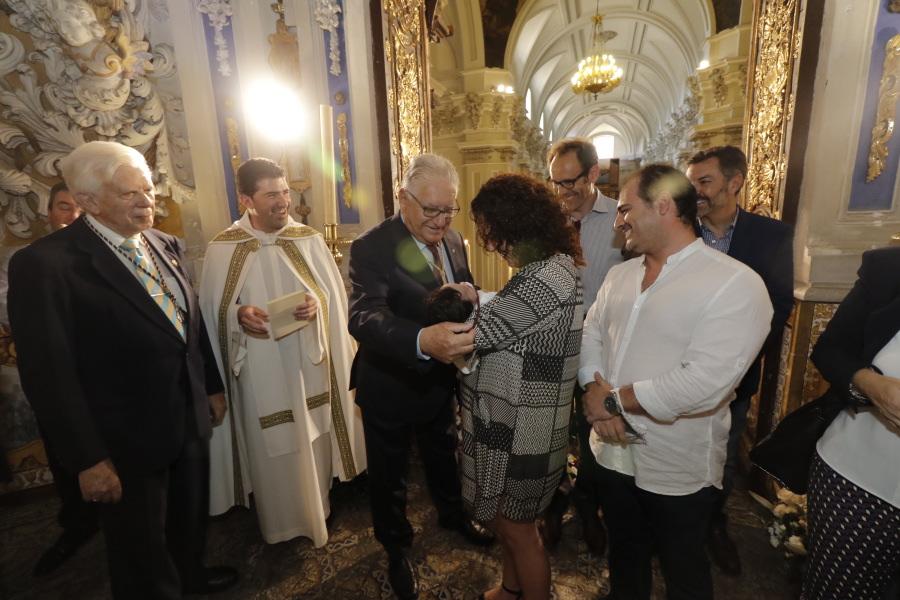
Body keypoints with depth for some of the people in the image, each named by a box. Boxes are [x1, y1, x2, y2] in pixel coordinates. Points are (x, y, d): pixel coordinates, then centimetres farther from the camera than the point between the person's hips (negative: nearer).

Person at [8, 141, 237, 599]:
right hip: (127, 440, -6)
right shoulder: (44, 263, -19)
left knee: (191, 515, 29)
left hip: (190, 419, 6)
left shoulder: (166, 246, 2)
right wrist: (87, 460, -16)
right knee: (141, 553, 19)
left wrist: (212, 386, 11)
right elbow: (48, 374, -18)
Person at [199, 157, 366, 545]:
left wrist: (316, 304, -21)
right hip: (259, 371, -1)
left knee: (312, 440, 17)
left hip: (309, 362, 2)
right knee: (270, 449, 12)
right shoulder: (222, 248, -5)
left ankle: (315, 508, 43)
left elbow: (335, 294, 0)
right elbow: (212, 310, -1)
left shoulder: (310, 240, 0)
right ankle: (281, 520, 37)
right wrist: (239, 315, -21)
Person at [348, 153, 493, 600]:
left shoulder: (453, 240, -3)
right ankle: (396, 550, 48)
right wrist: (423, 341, -57)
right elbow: (364, 317, -39)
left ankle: (452, 514, 60)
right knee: (389, 476, 19)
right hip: (390, 387, -5)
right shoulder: (371, 248, -25)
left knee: (444, 455, 29)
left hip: (440, 379, 6)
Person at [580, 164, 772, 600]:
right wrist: (595, 393, -15)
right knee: (624, 553, 27)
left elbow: (704, 383, -28)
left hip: (677, 468, -5)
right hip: (613, 452, 6)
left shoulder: (735, 284, -19)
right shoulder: (620, 274, 4)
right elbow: (590, 335, 3)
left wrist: (614, 399, -18)